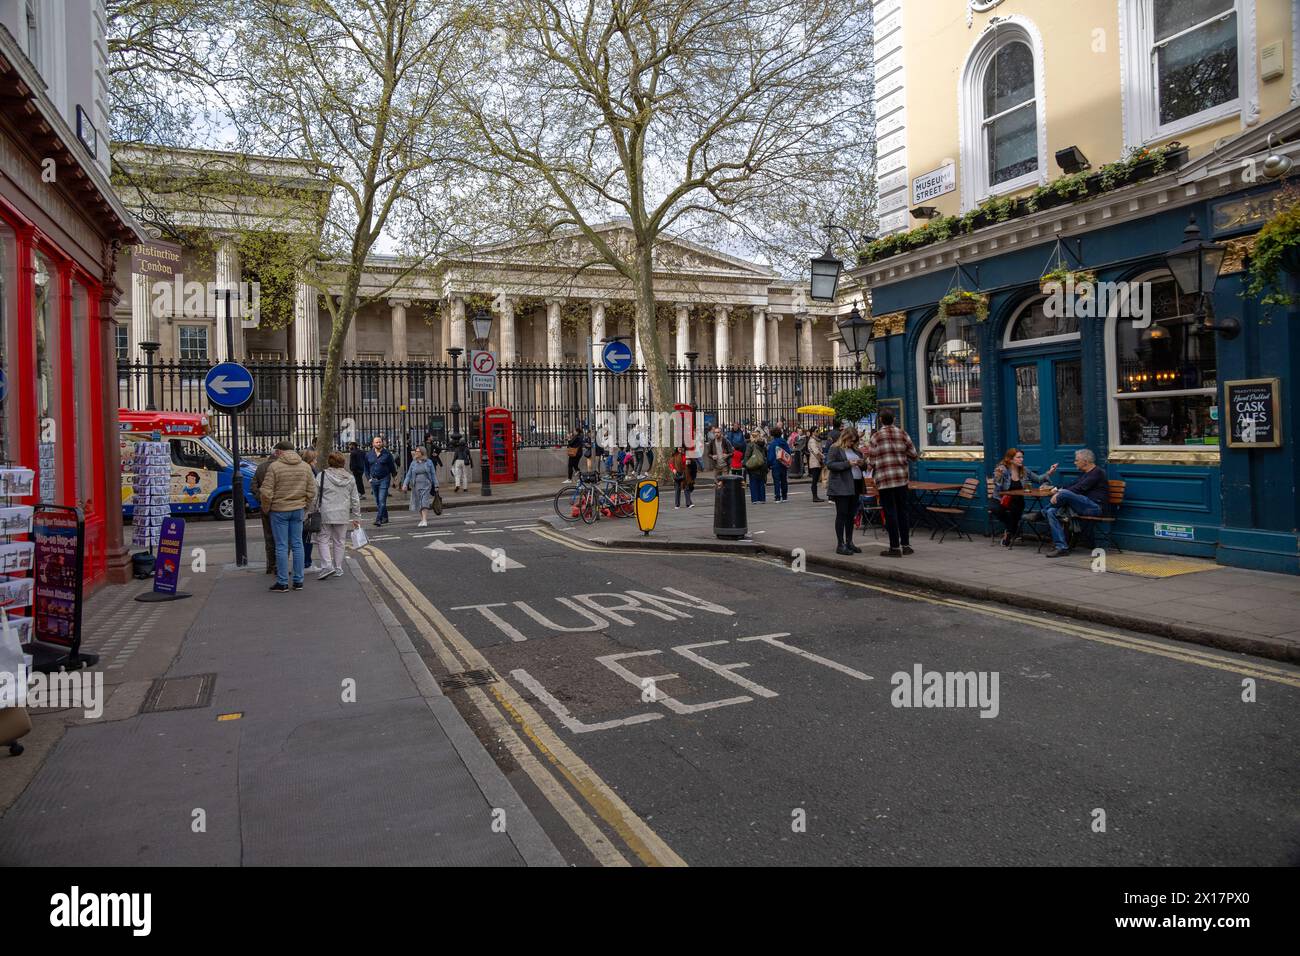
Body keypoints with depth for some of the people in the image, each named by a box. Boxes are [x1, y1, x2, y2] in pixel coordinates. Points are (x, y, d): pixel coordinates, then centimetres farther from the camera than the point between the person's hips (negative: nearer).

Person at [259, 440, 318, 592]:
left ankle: (282, 582, 7)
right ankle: (298, 581, 12)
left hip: (279, 511, -4)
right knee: (297, 545, 10)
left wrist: (266, 508, 5)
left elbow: (266, 492, -11)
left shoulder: (274, 467, -10)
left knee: (281, 546, 2)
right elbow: (312, 491, 4)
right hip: (298, 510, 4)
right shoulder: (305, 466, 3)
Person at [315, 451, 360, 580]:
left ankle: (327, 566, -9)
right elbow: (355, 500, 9)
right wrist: (356, 517, 16)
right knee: (339, 541, 11)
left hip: (326, 514, -3)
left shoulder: (322, 476, -5)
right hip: (343, 515, 3)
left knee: (324, 540, 5)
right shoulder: (349, 478, 6)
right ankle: (338, 569, 16)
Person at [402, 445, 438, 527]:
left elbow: (433, 474, 3)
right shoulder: (413, 463, 7)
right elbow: (408, 475, 5)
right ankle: (422, 519, 21)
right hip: (416, 486, 3)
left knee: (424, 503, -13)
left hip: (426, 485, -3)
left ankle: (424, 521, -16)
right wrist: (405, 484, -8)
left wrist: (436, 486, -1)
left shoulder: (429, 462, 1)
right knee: (418, 503, 8)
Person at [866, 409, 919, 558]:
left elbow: (871, 461, -4)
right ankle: (905, 544, 18)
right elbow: (914, 456, 7)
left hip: (884, 480, -4)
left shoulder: (876, 437, -5)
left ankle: (895, 547, 0)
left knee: (890, 512, -1)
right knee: (902, 510, 13)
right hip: (902, 478, 4)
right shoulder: (903, 434, 4)